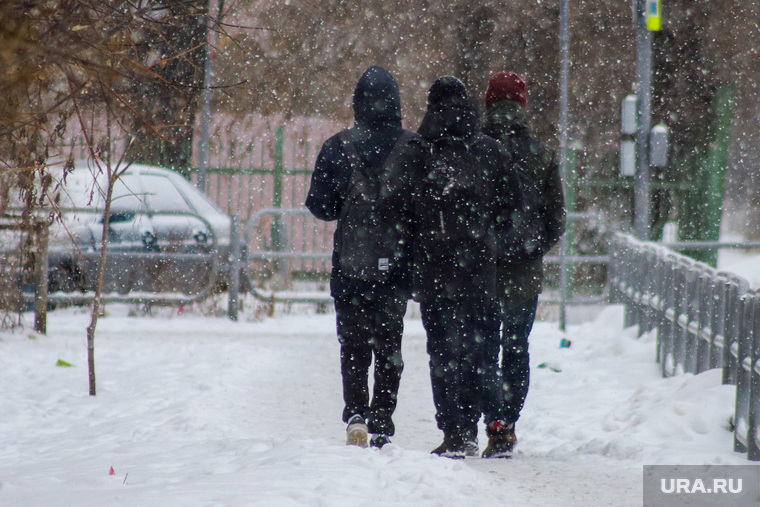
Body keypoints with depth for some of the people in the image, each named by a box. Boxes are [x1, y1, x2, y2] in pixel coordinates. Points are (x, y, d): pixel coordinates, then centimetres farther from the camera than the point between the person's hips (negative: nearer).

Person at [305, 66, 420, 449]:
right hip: (396, 265, 0)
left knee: (353, 345, 8)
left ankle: (356, 412, -10)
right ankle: (381, 422, 8)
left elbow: (320, 206, -3)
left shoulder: (337, 147, -6)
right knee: (389, 345, 11)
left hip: (350, 264, 0)